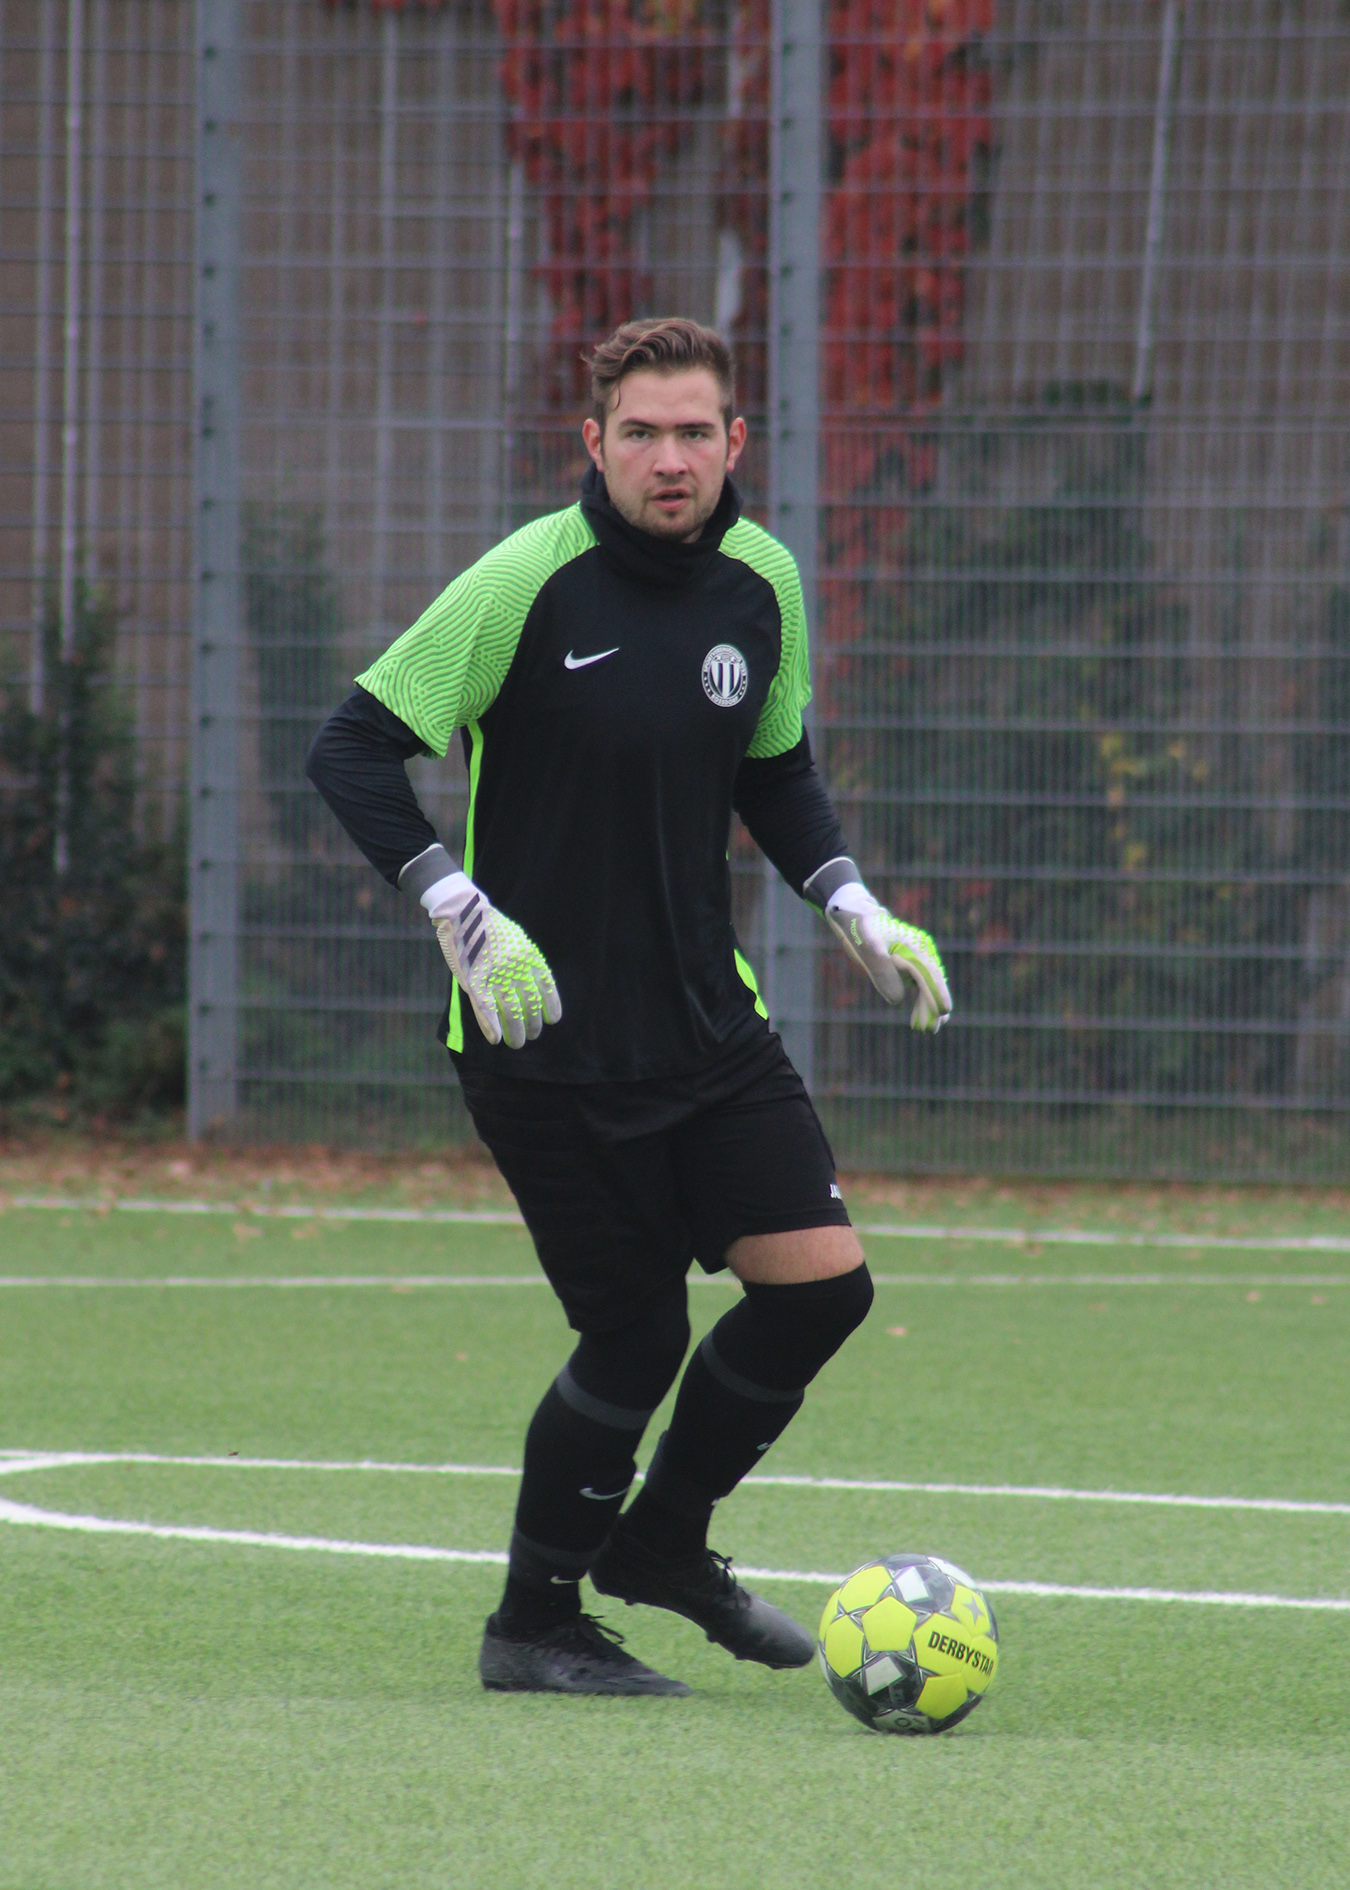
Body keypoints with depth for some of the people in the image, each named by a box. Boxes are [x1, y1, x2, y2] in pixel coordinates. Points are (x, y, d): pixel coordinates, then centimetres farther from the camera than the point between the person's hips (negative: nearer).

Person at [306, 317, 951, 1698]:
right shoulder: (528, 582, -15)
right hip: (544, 1033, -6)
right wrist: (463, 914, -23)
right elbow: (351, 750, -13)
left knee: (823, 1281, -3)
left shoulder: (760, 583, 3)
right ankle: (533, 1626, 18)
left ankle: (660, 1539, 21)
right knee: (636, 1335, -3)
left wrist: (854, 910, 6)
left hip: (708, 1018, 6)